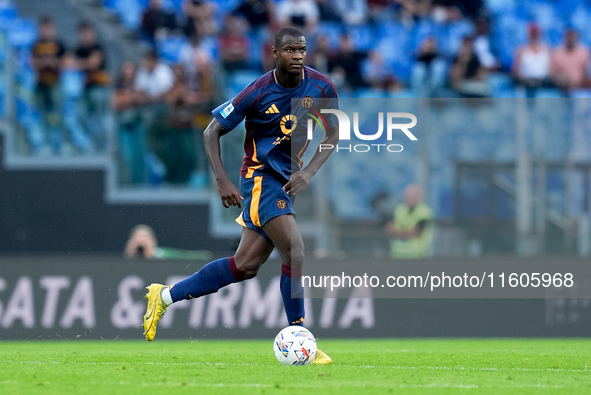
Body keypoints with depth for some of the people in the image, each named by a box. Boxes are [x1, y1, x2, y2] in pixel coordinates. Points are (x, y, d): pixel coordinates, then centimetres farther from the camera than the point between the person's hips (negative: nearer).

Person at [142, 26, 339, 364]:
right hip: (260, 176, -6)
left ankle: (166, 296, 18)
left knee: (246, 266, 4)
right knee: (295, 251, -20)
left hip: (287, 181, 6)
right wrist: (223, 181, -15)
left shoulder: (322, 87, -6)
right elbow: (213, 132, -7)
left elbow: (334, 134, 7)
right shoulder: (258, 92, -17)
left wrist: (309, 172, -8)